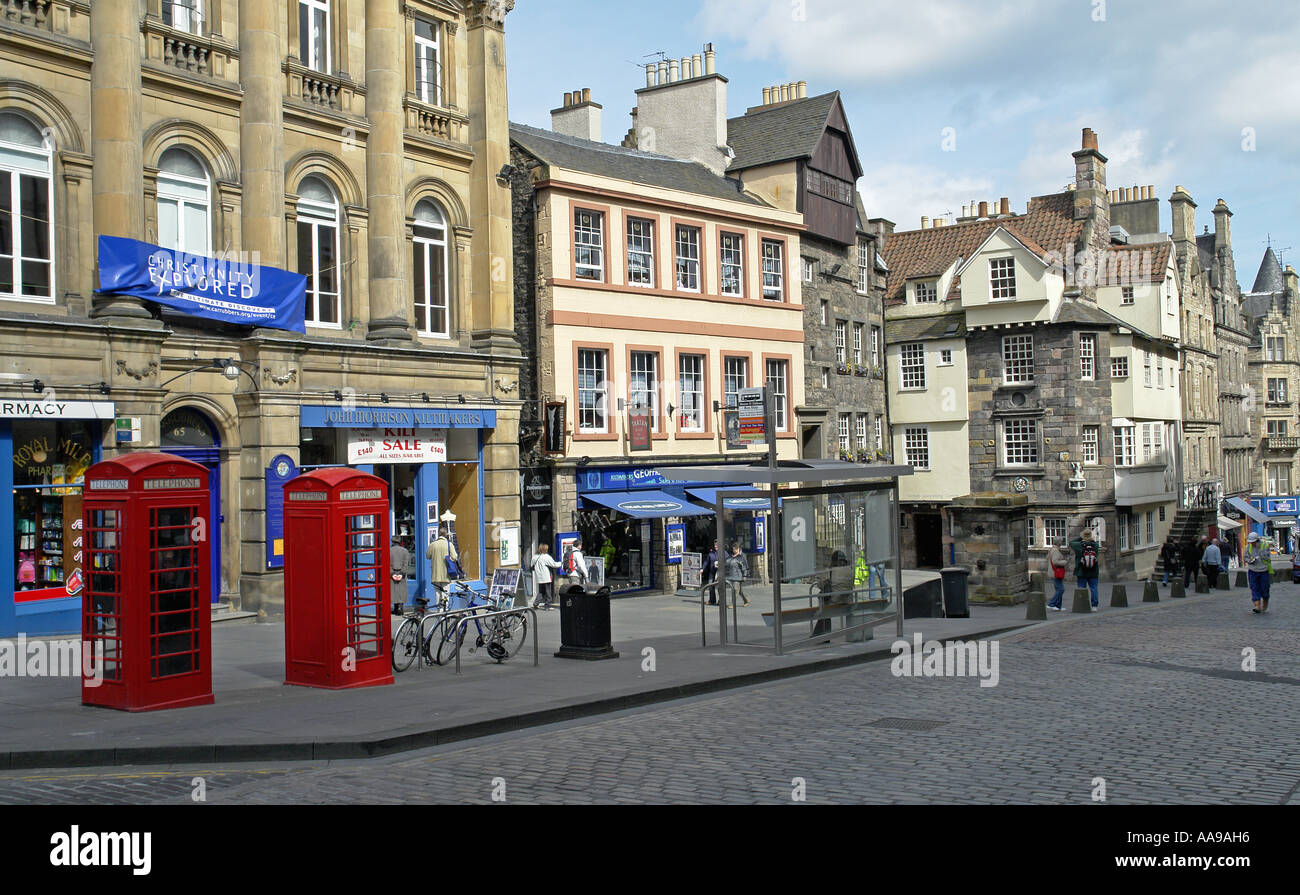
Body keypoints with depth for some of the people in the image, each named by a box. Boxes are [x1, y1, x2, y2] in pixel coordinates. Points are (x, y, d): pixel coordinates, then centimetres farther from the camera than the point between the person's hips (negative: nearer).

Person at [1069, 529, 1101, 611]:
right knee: (1093, 589, 8)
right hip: (1093, 573, 2)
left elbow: (1071, 543, 6)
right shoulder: (1095, 545, -6)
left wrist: (1080, 537, 5)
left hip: (1082, 573, -2)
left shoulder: (1079, 545, -12)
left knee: (1082, 589, 5)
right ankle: (1094, 606, 7)